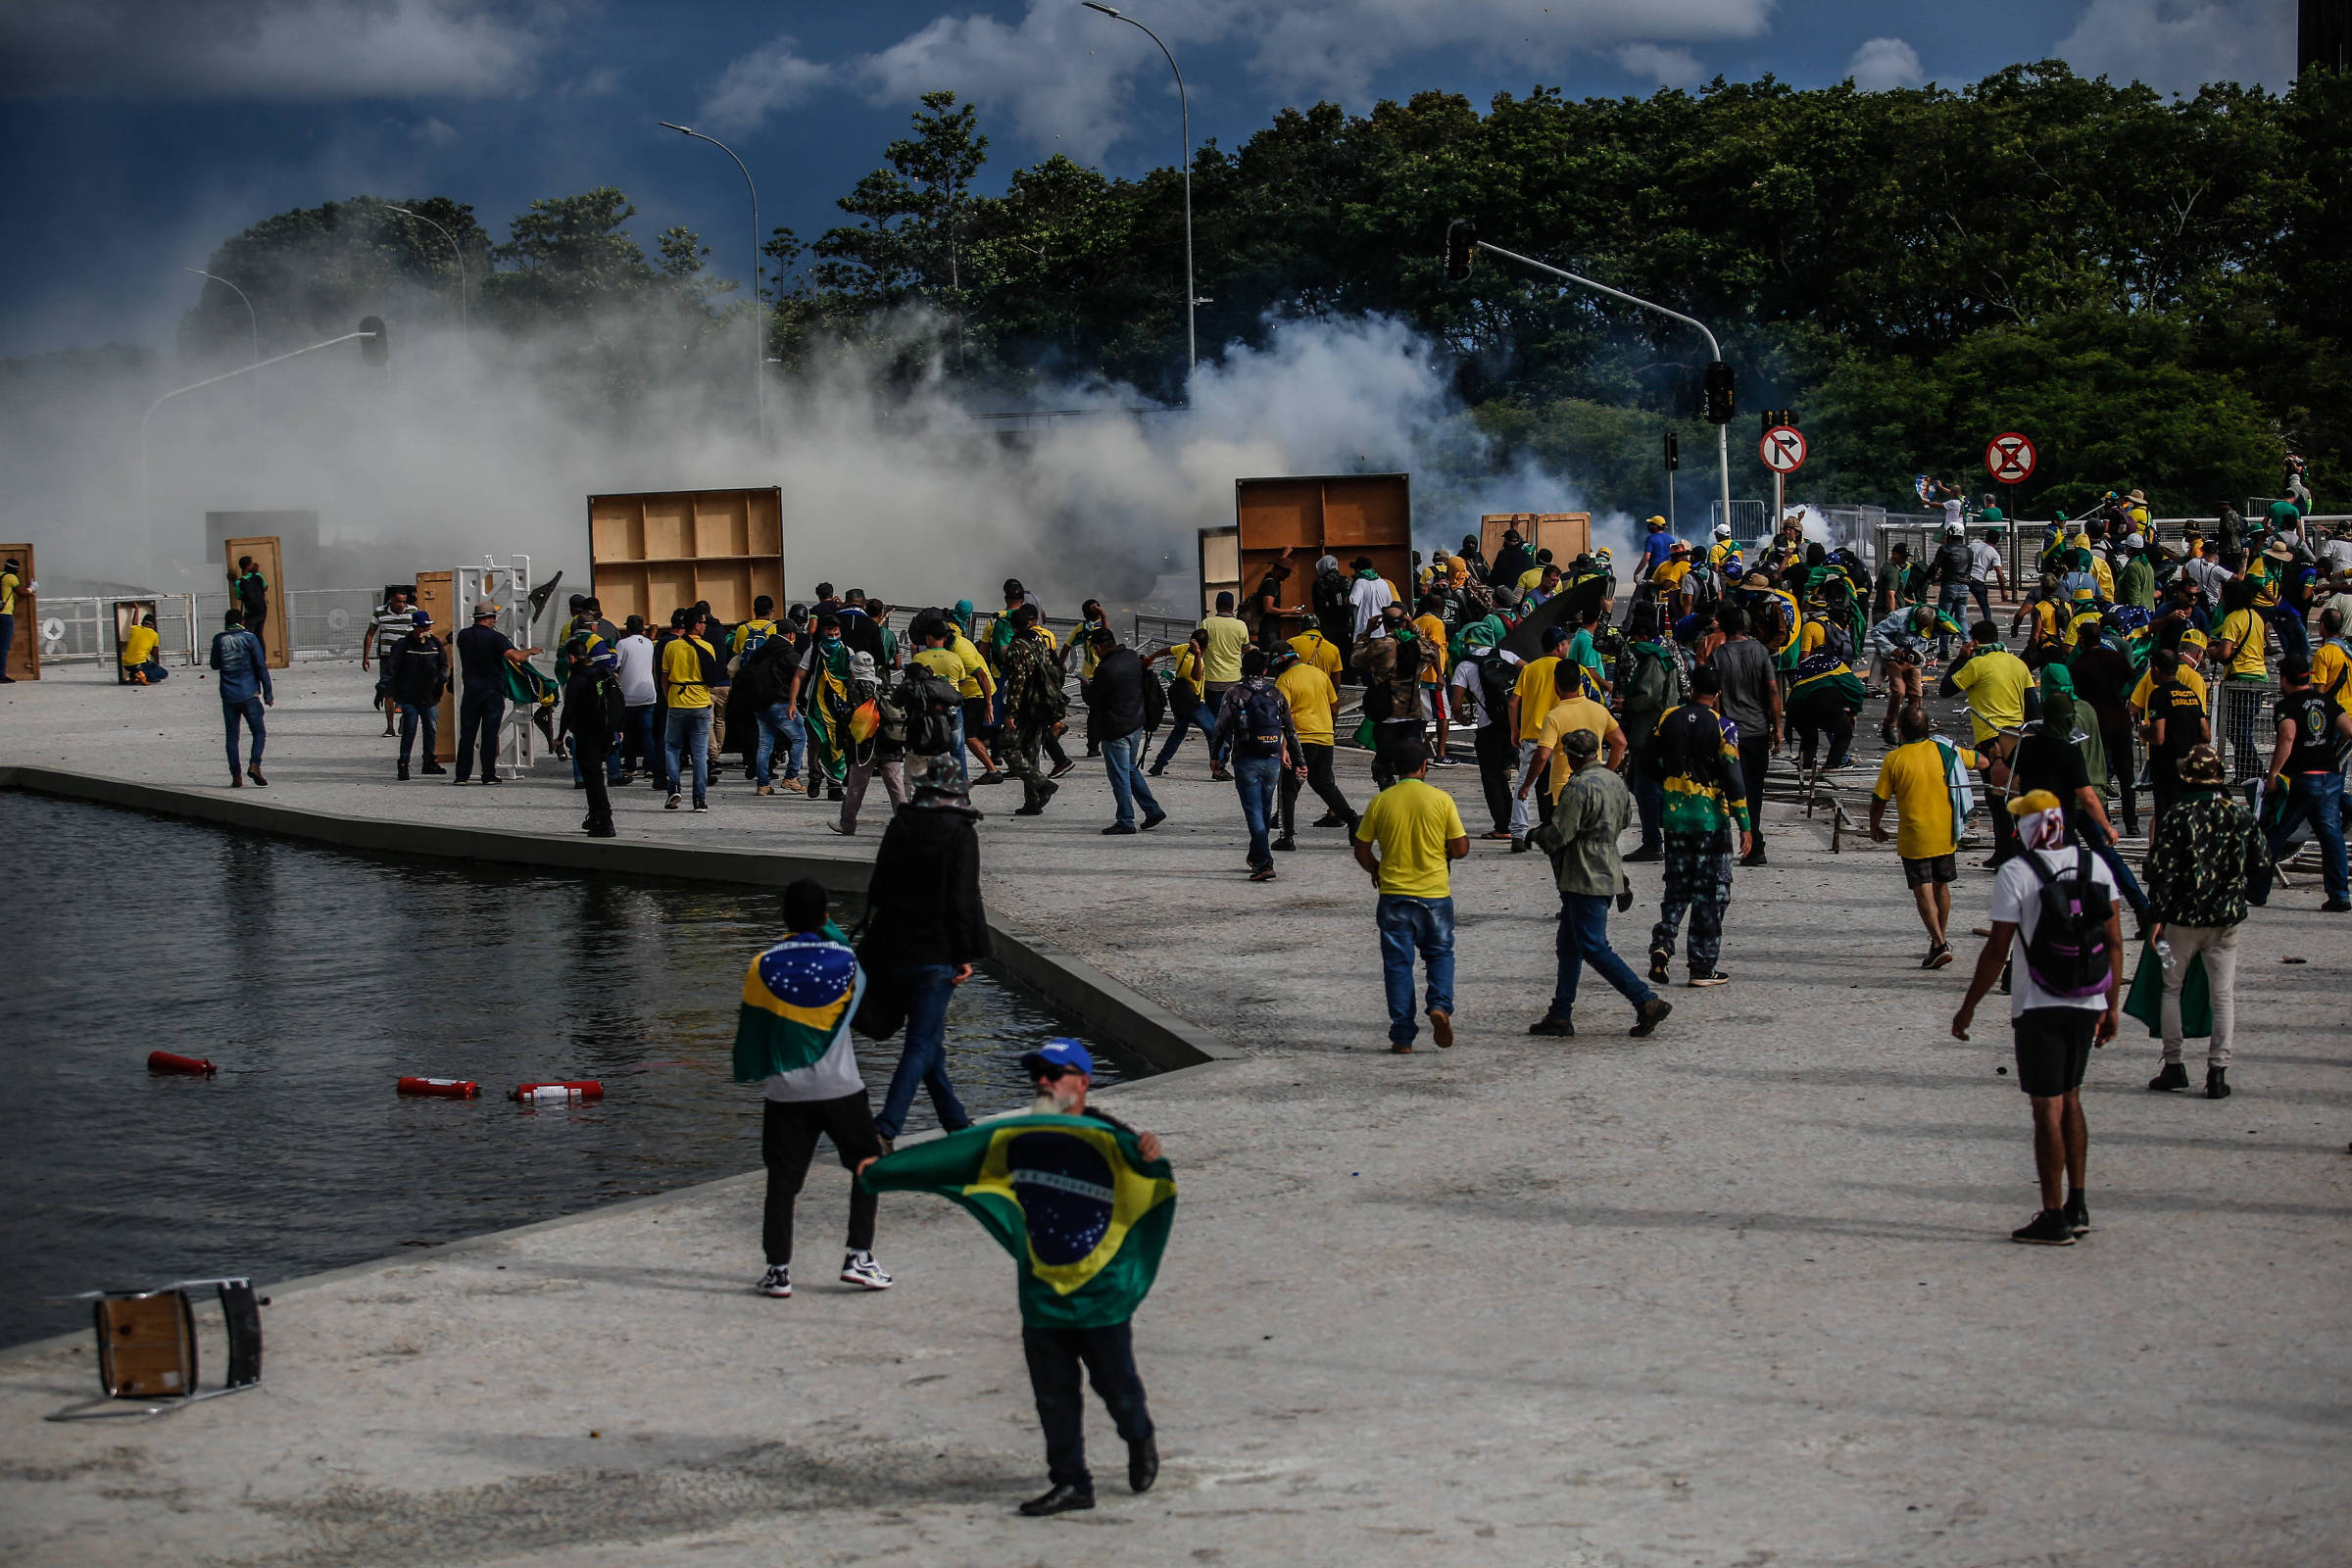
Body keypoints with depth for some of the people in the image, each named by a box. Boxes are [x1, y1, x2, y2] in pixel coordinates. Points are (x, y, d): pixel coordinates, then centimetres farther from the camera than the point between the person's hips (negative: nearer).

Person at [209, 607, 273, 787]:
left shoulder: (218, 640, 4)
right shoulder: (249, 638, -3)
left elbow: (214, 664, 17)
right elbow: (261, 666, -5)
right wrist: (268, 693, -2)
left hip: (228, 696, 3)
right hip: (248, 694, -3)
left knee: (232, 736, 7)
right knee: (259, 732, 5)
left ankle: (236, 776, 2)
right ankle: (254, 764, -16)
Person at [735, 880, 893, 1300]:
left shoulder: (763, 968, -5)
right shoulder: (844, 961, -6)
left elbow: (750, 1027, 3)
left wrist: (749, 1074, 18)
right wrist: (827, 931, 26)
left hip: (785, 1092, 0)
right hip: (840, 1088, 0)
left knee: (782, 1181, 6)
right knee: (868, 1167, 15)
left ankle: (778, 1270, 5)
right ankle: (859, 1257, 8)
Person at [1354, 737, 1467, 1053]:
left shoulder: (1380, 802, -3)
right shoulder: (1441, 799, -7)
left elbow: (1361, 851, 2)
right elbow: (1460, 848, -5)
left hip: (1394, 895, 0)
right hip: (1435, 894, 0)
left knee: (1398, 964, 7)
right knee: (1440, 954, 18)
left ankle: (1403, 1036, 5)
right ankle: (1440, 1005, -7)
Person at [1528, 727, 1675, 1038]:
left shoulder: (1579, 786, -19)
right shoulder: (1615, 780, 9)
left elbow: (1559, 834, -20)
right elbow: (1626, 818, 25)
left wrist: (1538, 835, 2)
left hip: (1585, 880, -10)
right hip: (1608, 871, 10)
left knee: (1594, 948, -8)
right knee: (1568, 946, 15)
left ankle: (1647, 1002, -14)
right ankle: (1560, 1015, 18)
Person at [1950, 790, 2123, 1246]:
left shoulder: (2015, 875, -11)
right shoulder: (2095, 867, 3)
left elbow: (1997, 951, -11)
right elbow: (2114, 942, 6)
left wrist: (1968, 1006, -1)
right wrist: (2112, 1005, 14)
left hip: (2038, 1005, -5)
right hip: (2087, 1004, 5)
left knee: (2048, 1108, -2)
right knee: (2070, 1099, 18)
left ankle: (2054, 1219, 1)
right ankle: (2077, 1205, 21)